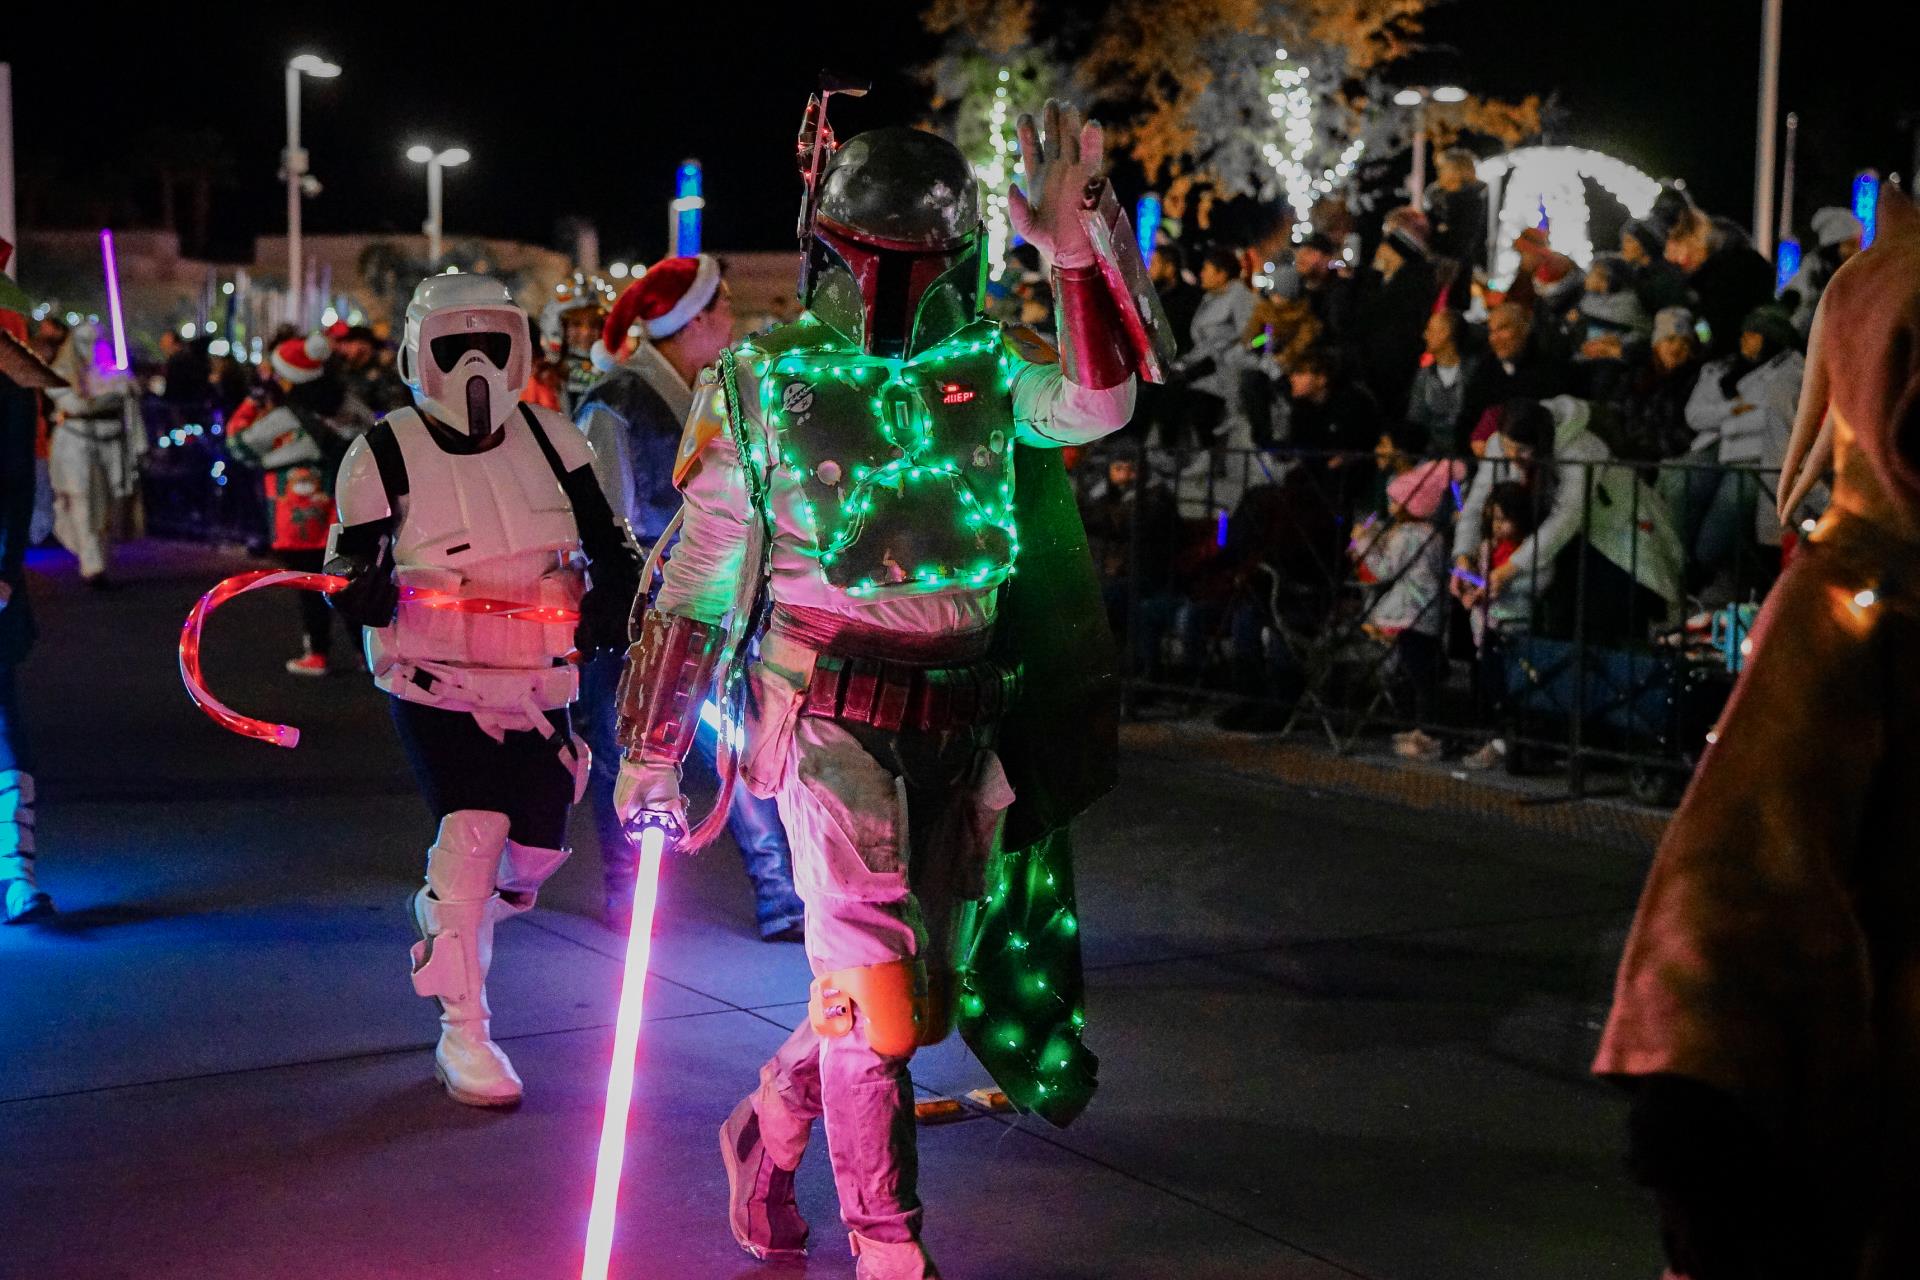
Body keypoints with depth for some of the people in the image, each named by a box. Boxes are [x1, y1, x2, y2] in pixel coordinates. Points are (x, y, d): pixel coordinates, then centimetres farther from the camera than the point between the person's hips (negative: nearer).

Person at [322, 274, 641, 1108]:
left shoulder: (552, 439, 2)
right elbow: (349, 574, -4)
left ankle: (444, 915, 42)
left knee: (536, 850, 6)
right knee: (475, 826, -20)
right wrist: (363, 591, -27)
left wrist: (610, 598, -12)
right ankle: (463, 1033, -6)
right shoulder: (384, 455, -7)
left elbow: (609, 543, 8)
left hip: (537, 685, 4)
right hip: (436, 684, -4)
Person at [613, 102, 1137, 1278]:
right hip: (836, 722, -4)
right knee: (874, 973, -7)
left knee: (919, 988, 14)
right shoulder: (764, 383, -2)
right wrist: (651, 749, 2)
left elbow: (1099, 404, -15)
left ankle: (772, 1123, 40)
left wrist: (1070, 249, -24)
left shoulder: (984, 371, 5)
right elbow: (696, 581, 1)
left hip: (958, 728, 4)